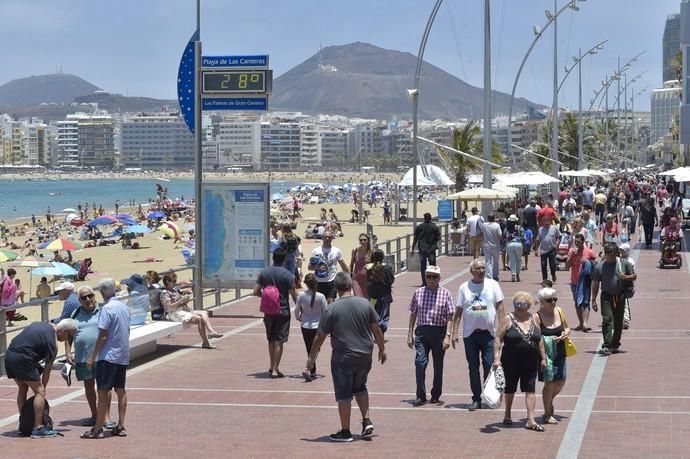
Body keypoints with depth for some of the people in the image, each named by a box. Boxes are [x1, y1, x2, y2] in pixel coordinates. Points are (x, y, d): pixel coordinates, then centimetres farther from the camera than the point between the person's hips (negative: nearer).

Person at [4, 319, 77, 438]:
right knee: (39, 391, -2)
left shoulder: (43, 325, 18)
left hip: (9, 354, 9)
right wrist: (43, 387, 12)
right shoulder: (52, 342, -5)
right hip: (22, 358, -9)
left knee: (22, 389, 22)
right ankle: (38, 428, -4)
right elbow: (47, 370, 0)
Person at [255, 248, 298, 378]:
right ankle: (275, 369, -3)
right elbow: (293, 295, -10)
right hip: (283, 311, -3)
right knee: (279, 341, 0)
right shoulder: (287, 275, -11)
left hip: (268, 311, 3)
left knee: (271, 340, 17)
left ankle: (272, 367, 24)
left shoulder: (264, 272, -1)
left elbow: (256, 291, 0)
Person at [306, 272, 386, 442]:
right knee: (360, 388, 24)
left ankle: (345, 432, 11)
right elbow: (376, 329, 5)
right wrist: (382, 349, 18)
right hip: (364, 356, 4)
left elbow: (320, 336, -6)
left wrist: (312, 356, 5)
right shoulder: (365, 304, -3)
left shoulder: (332, 309, -11)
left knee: (344, 395, 5)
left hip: (343, 358, -4)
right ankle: (367, 421, 15)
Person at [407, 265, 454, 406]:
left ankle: (436, 395, 23)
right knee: (420, 362, -12)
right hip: (422, 331, 1)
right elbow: (413, 314, 12)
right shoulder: (418, 293, 7)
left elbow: (449, 317, -2)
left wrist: (447, 336, -11)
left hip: (439, 332, -1)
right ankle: (421, 396, -7)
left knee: (438, 365, 9)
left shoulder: (445, 294, 0)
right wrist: (410, 335, 9)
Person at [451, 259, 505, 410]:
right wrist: (454, 333, 0)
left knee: (489, 365, -2)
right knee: (473, 367, 4)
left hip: (489, 332, -1)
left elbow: (500, 307, 4)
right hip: (470, 333, 1)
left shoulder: (493, 285, 3)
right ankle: (476, 399, 12)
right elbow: (458, 311, 6)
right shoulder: (464, 287, 4)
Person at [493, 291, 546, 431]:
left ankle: (531, 420, -4)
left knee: (530, 390, -2)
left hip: (531, 362, 3)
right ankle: (507, 414, 32)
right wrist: (496, 358, -15)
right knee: (510, 388, 12)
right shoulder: (508, 319, -5)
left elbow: (539, 340, 13)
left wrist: (543, 357, 9)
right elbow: (498, 339, -8)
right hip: (511, 362, -2)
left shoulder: (533, 319, 7)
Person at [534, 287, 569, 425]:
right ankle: (547, 415, 11)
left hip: (559, 353, 6)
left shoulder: (559, 311, 4)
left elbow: (567, 328, 17)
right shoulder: (537, 317, -13)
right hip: (546, 353, -6)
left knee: (561, 382, 8)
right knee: (550, 382, -4)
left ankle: (549, 400, 39)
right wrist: (551, 340, -25)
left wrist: (566, 333, -5)